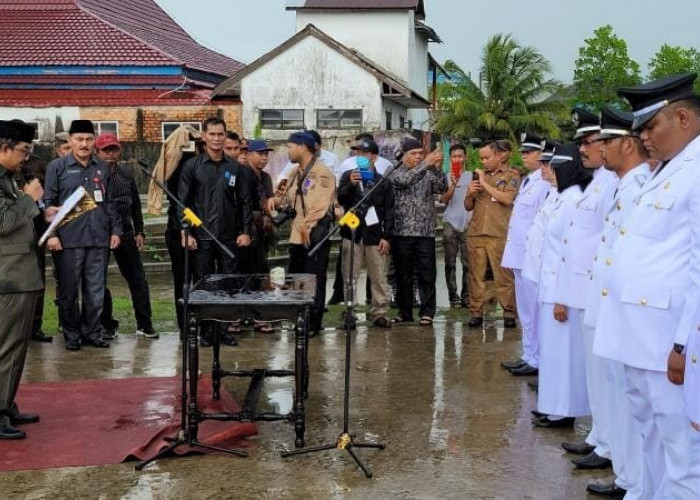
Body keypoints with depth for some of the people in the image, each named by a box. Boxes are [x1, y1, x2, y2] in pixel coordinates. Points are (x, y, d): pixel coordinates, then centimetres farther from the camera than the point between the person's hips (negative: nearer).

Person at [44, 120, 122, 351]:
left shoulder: (102, 168, 13)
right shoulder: (57, 167, 2)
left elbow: (110, 202, 17)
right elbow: (48, 202, -1)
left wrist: (115, 230, 10)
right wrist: (51, 234, -9)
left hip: (99, 238, 3)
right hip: (68, 239, -3)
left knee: (96, 290, 6)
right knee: (69, 291, 3)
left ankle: (92, 332, 17)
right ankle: (72, 335, 14)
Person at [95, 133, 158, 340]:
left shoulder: (126, 175, 10)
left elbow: (136, 205, 17)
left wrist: (139, 232, 13)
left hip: (125, 234, 4)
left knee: (138, 280, 5)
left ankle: (144, 324, 13)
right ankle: (108, 325, 17)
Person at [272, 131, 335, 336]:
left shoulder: (322, 173, -11)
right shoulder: (296, 173, 17)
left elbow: (320, 206, -18)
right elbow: (289, 201, 20)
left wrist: (308, 228, -17)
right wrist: (278, 200, 0)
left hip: (315, 236, -9)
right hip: (297, 236, 9)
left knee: (314, 281, -2)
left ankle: (313, 324, 5)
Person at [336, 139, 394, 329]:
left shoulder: (383, 182, 8)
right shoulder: (348, 176, 11)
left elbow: (389, 212, 6)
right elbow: (339, 199, 0)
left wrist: (386, 237, -1)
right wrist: (350, 185, -16)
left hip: (375, 234, -1)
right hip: (352, 233, 1)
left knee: (379, 278, 0)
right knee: (350, 277, 2)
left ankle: (379, 313, 7)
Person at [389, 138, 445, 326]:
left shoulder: (429, 173, 10)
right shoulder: (394, 173, 4)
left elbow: (442, 187, -6)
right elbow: (404, 180, -17)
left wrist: (437, 168, -23)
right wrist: (426, 164, -25)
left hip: (426, 232, 1)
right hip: (402, 232, -1)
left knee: (427, 274, -1)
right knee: (403, 274, 6)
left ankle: (427, 312, 5)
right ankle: (404, 311, 16)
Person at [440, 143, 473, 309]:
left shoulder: (471, 176, 6)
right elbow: (444, 199, -5)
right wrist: (453, 184, -20)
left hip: (467, 224, 0)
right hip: (450, 225, 0)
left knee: (467, 263, -1)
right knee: (450, 263, 2)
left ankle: (466, 296, 5)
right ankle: (453, 296, 7)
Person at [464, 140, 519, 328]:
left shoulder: (511, 176, 5)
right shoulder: (479, 175, 17)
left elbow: (507, 199, -12)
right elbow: (468, 206, 19)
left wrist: (485, 184, -9)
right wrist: (471, 193, -1)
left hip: (499, 234, -4)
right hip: (475, 233, 4)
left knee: (503, 275, -4)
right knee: (476, 274, 0)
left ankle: (509, 312, 1)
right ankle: (476, 312, 4)